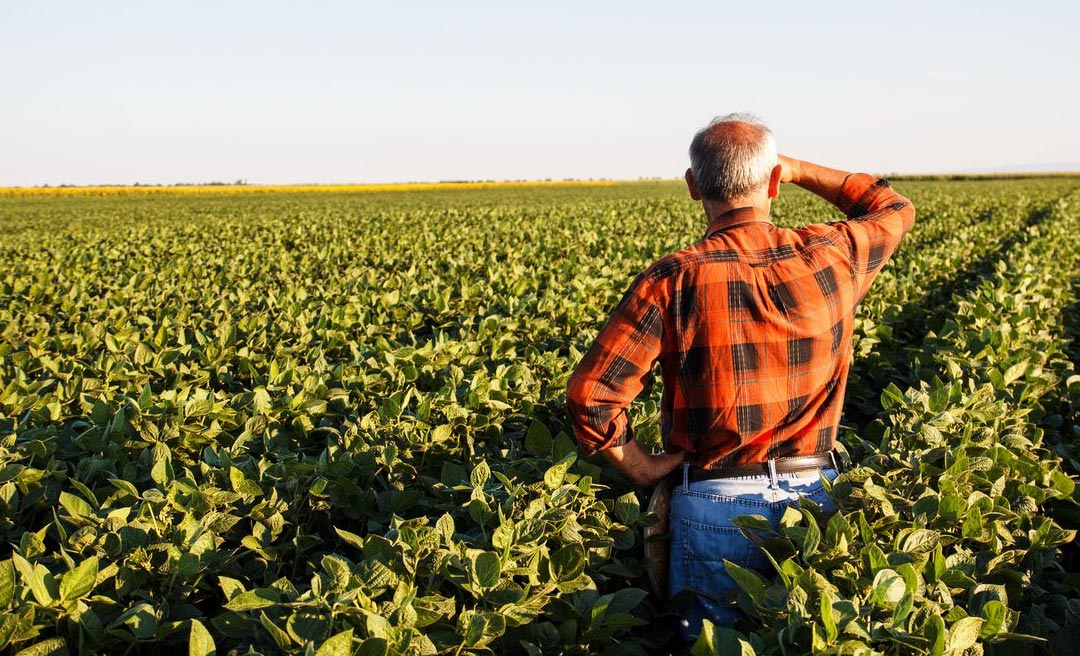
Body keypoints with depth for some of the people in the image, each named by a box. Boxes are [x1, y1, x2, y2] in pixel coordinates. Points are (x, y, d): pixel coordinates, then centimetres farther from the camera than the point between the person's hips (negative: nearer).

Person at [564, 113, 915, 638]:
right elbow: (894, 209, 19)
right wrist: (798, 170, 18)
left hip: (715, 503, -2)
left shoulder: (674, 280, -14)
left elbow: (590, 395, -18)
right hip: (816, 495, 3)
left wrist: (641, 467, -3)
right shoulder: (831, 259, -5)